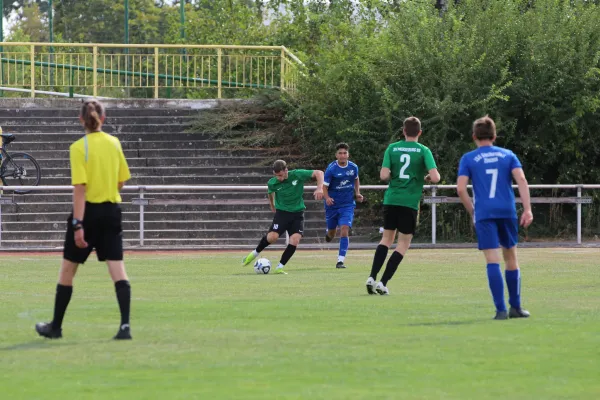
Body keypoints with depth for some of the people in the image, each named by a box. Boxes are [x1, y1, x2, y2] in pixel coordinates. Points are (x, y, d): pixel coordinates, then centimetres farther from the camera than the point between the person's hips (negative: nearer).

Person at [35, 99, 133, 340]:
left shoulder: (79, 148, -11)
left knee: (67, 270, 10)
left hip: (88, 211, -4)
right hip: (112, 211, 4)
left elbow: (80, 188, -16)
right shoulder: (114, 143, 3)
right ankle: (125, 325, -14)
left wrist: (78, 224, -17)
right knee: (117, 269, -2)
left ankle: (56, 327, 20)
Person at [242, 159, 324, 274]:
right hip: (282, 212, 0)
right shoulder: (273, 183, -9)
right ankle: (255, 253, 7)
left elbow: (319, 173, -10)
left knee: (295, 240, -17)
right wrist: (272, 205, 27)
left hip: (297, 213, 0)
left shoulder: (298, 175, -14)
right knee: (272, 237, -21)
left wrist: (320, 188, -24)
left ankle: (280, 267, -6)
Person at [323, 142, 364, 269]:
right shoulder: (331, 169, -12)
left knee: (344, 231, -17)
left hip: (347, 205, 1)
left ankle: (340, 261, -15)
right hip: (332, 205, -1)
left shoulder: (353, 167, -2)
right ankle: (328, 234, 53)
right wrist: (327, 198, -30)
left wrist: (357, 193, 6)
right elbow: (325, 187, -11)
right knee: (331, 234, 12)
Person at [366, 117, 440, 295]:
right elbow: (435, 177, -12)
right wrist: (427, 178, 10)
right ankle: (383, 282, -3)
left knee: (387, 238, 17)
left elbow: (383, 175, -6)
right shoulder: (423, 151, -2)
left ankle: (372, 278, 4)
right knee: (403, 243, 6)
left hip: (391, 200, 3)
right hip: (410, 202, -3)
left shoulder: (392, 148, 3)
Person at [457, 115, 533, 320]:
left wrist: (472, 212, 7)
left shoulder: (468, 159, 6)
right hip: (507, 211, 2)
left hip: (484, 214, -2)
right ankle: (515, 307, 22)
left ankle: (501, 309, -13)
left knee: (493, 260, -5)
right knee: (511, 259, 16)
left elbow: (461, 188, -4)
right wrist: (527, 209, -6)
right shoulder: (508, 155, 10)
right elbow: (521, 180, -3)